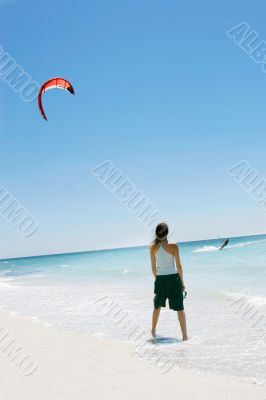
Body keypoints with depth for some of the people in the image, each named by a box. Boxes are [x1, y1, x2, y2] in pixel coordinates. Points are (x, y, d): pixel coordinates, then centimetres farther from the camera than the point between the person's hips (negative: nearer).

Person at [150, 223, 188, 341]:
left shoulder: (153, 248, -3)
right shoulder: (173, 246, -11)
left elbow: (153, 267, 3)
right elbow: (178, 266, -7)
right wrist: (182, 282, 2)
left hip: (160, 279, 3)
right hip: (173, 278, -3)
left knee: (157, 306, 22)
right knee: (180, 308, 3)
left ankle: (153, 331, 37)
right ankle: (185, 335, 3)